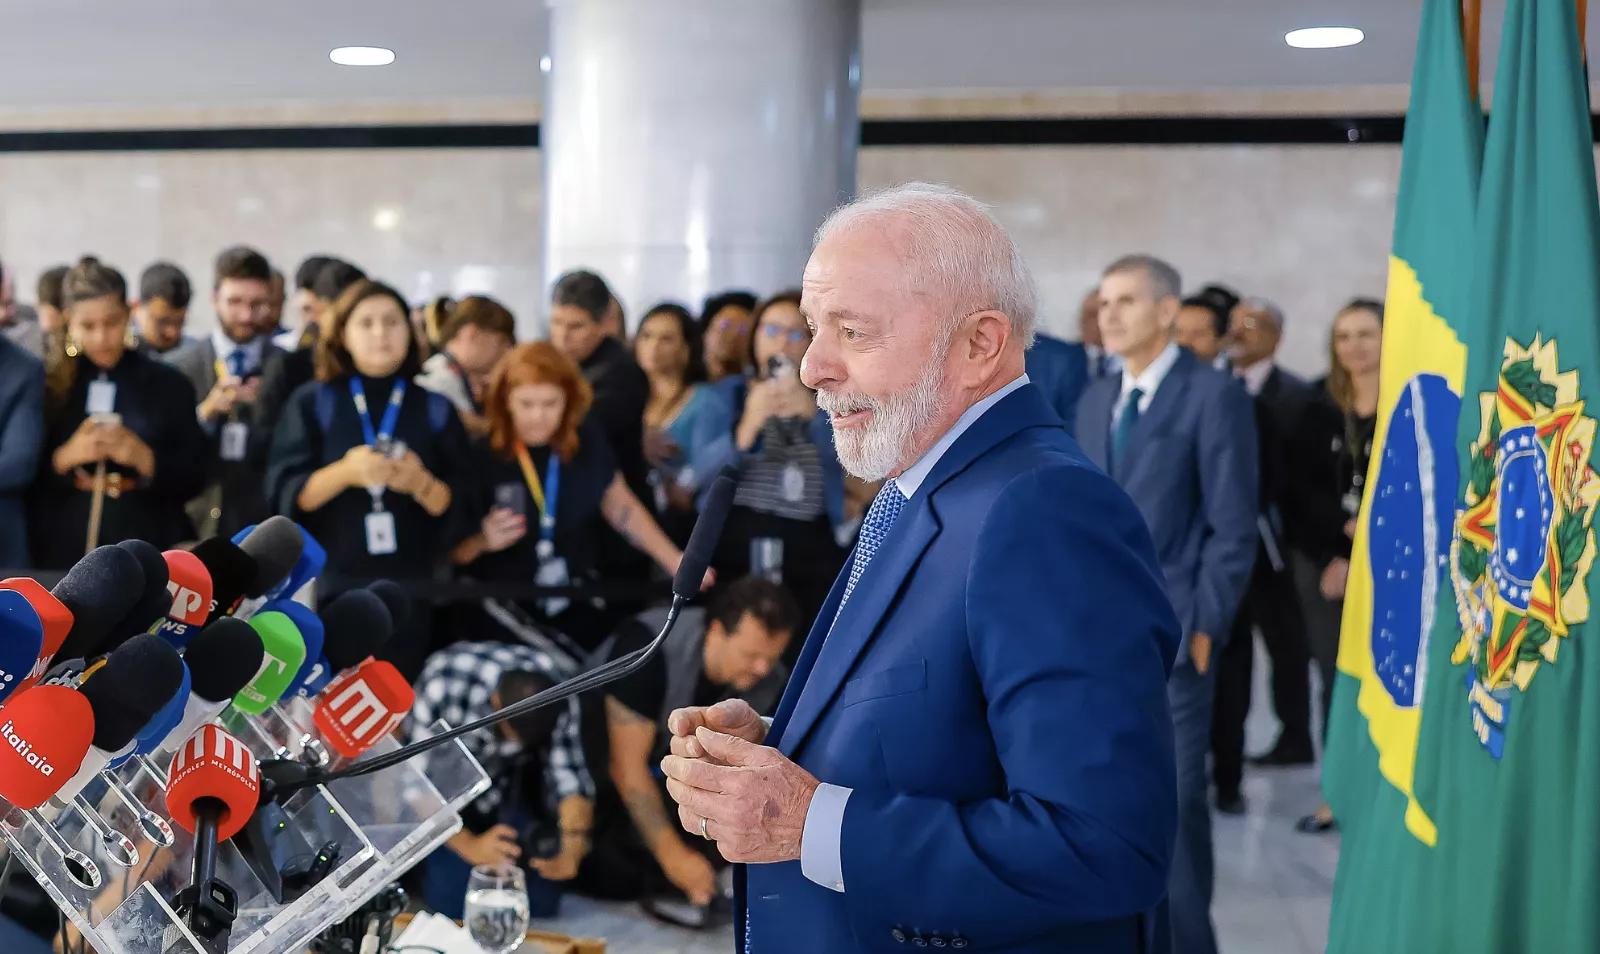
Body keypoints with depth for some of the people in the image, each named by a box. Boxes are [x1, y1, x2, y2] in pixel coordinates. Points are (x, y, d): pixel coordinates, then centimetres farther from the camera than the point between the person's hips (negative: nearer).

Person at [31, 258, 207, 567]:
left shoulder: (169, 385, 4)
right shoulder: (51, 386, 4)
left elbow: (193, 479, 1)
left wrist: (144, 459, -15)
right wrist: (64, 458, -15)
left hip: (146, 553, 0)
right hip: (61, 553, 1)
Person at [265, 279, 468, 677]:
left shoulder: (435, 408, 7)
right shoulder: (312, 403, 5)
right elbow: (283, 492, -2)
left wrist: (421, 484, -16)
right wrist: (344, 473, -18)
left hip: (410, 590, 1)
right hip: (331, 586, -1)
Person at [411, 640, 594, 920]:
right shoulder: (442, 685, -36)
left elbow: (569, 773, -28)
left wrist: (572, 845, -44)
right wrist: (469, 846, -43)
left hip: (512, 780, 2)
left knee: (541, 902, -8)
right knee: (450, 900, -13)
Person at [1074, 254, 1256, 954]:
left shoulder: (1213, 395, -5)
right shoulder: (1095, 400, 15)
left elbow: (1233, 527, -8)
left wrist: (1205, 625, -12)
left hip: (1170, 629, -6)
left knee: (1174, 796, 0)